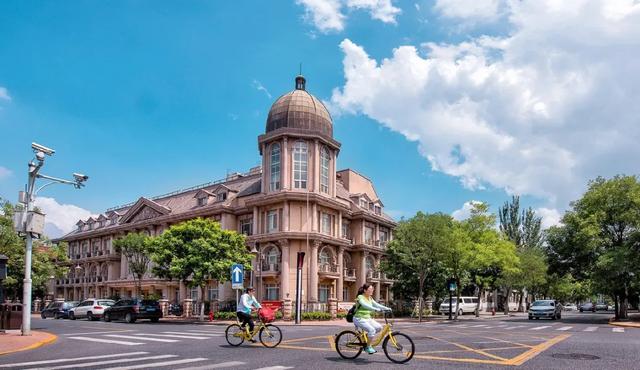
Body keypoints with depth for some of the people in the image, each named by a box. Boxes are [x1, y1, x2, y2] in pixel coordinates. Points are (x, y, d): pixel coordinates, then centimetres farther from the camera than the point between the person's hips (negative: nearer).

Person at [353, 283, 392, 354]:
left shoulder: (370, 298, 11)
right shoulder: (360, 297, -14)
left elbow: (376, 304, 6)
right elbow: (365, 305, -31)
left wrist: (386, 308, -8)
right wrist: (375, 309, -43)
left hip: (368, 318, 8)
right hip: (359, 319, -8)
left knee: (379, 327, -6)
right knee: (372, 330, -24)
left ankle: (366, 337, 12)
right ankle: (368, 347, -7)